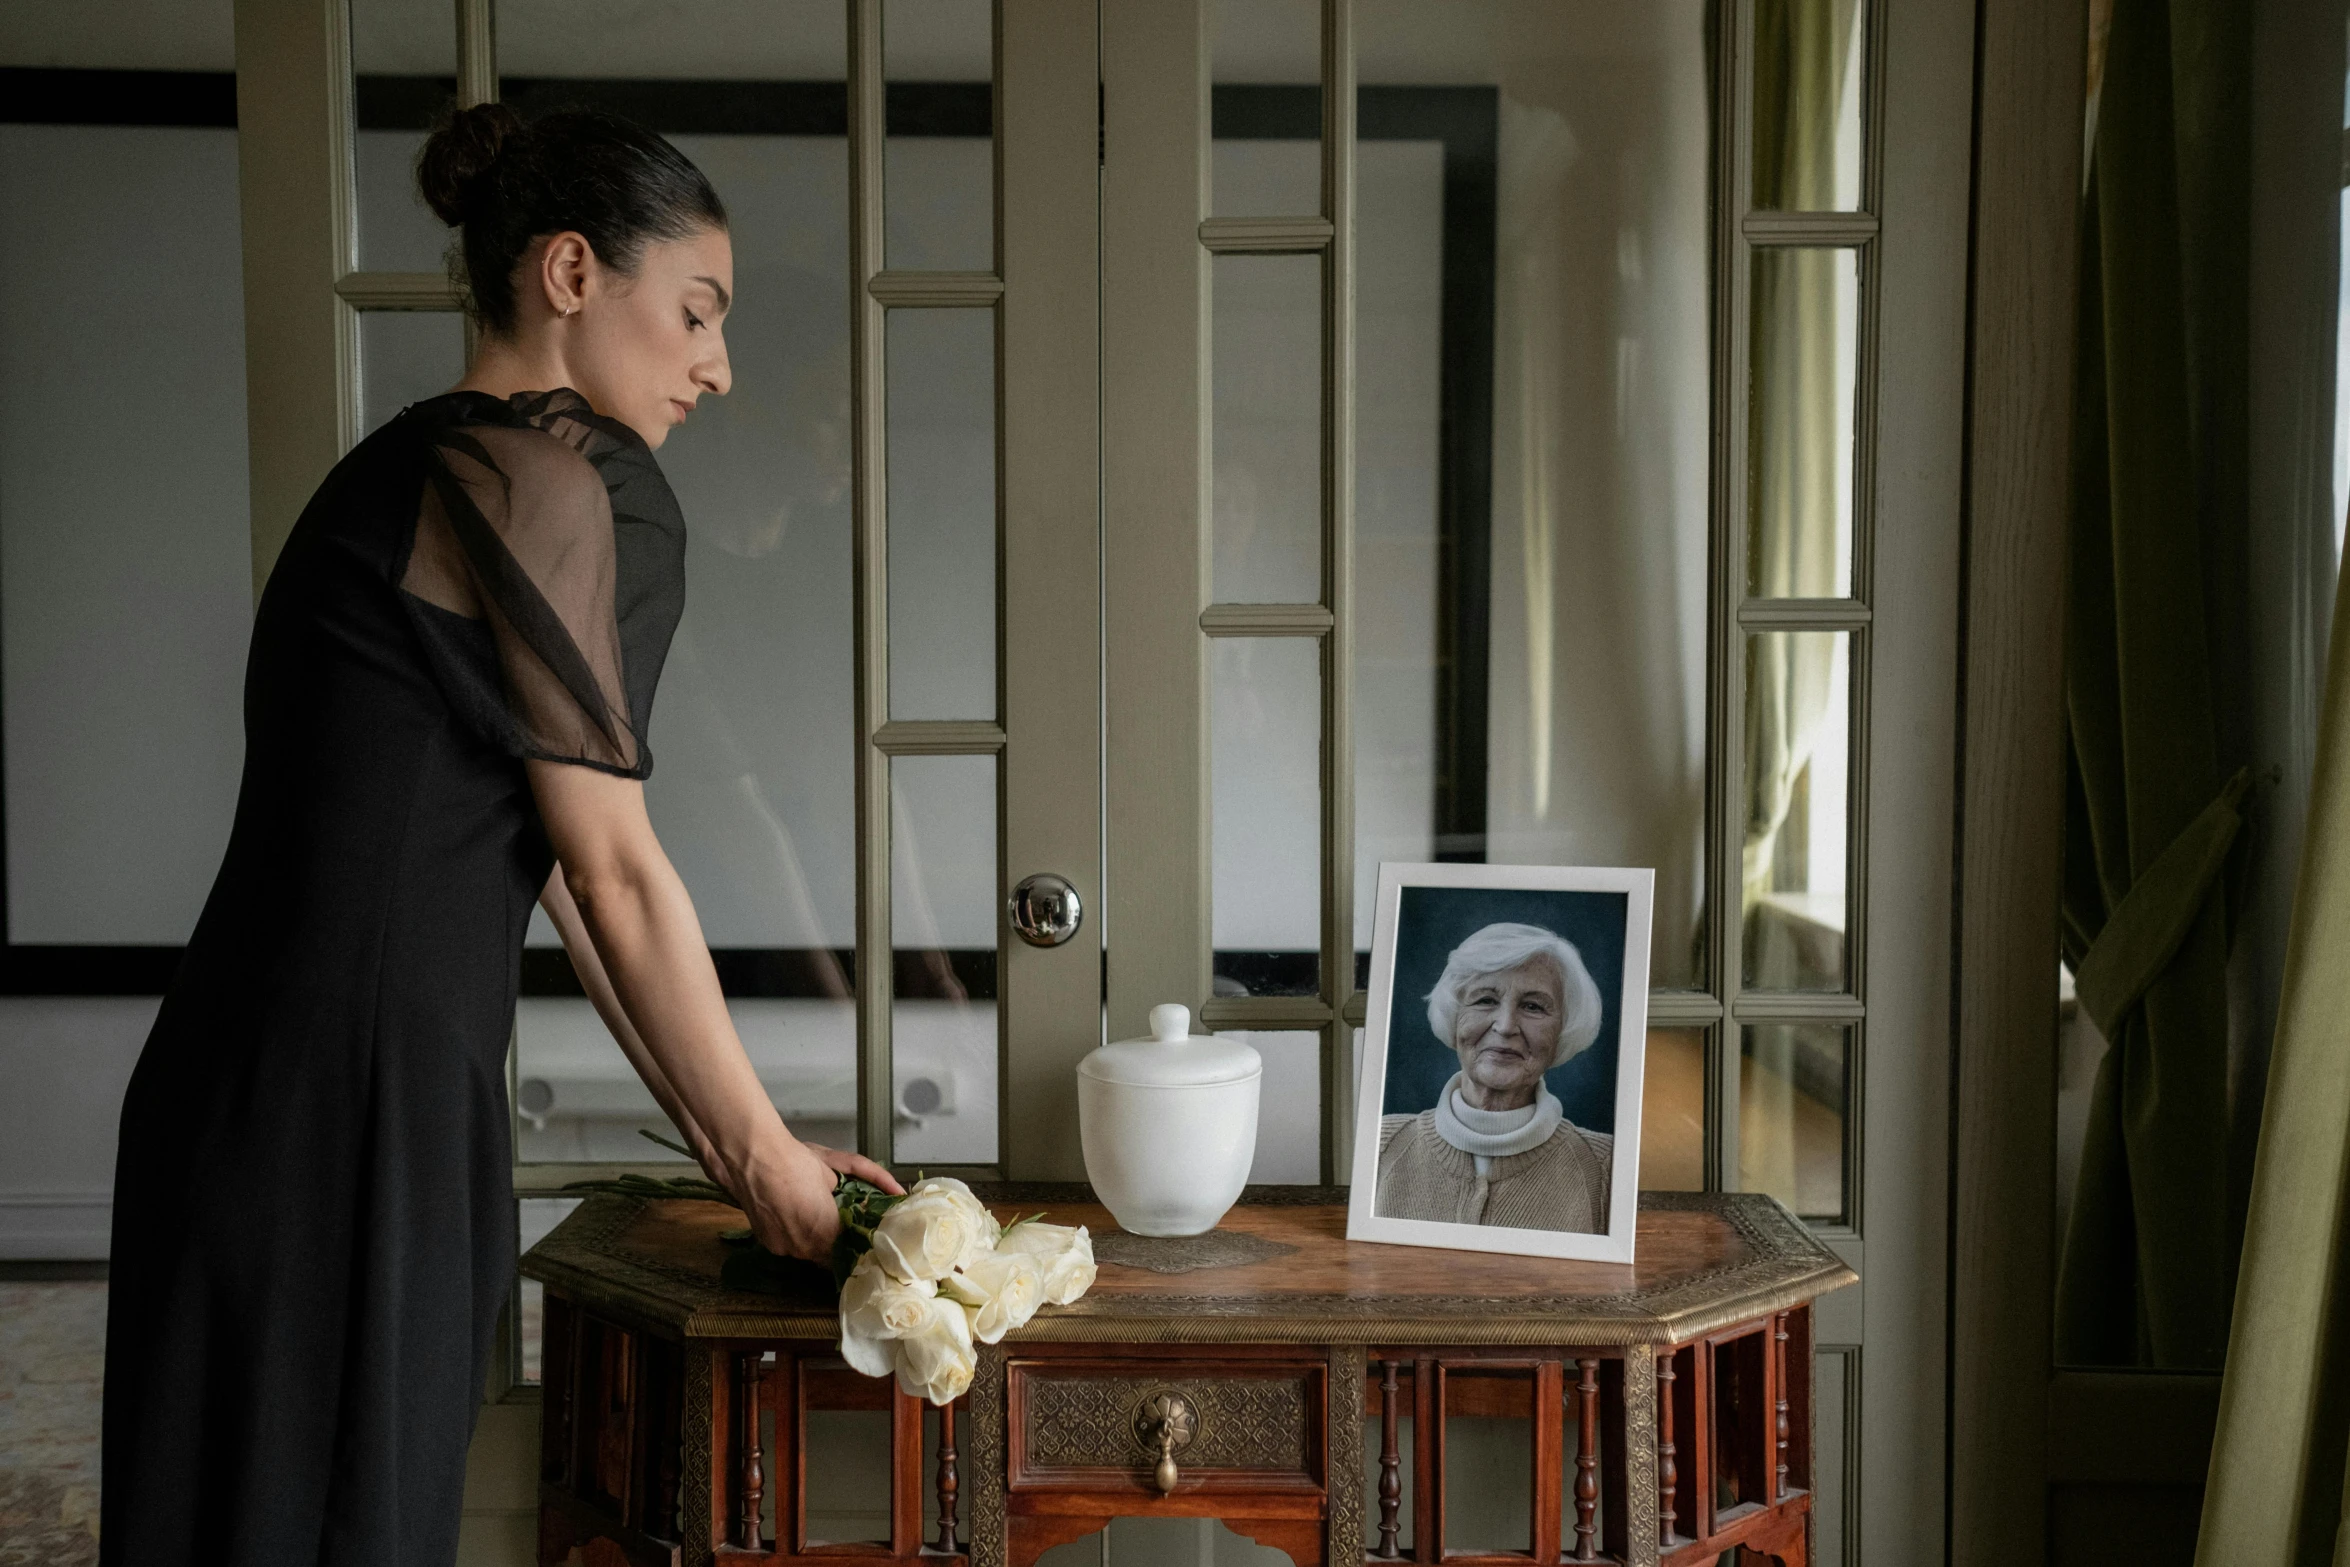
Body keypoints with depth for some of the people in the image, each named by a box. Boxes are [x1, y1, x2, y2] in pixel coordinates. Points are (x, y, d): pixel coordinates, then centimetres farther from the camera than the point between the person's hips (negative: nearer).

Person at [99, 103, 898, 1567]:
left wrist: (724, 1133, 17)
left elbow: (555, 867, 16)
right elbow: (617, 875, -11)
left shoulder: (414, 472, 18)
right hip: (339, 1114, -9)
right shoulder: (551, 478, -12)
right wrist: (759, 1146, 1)